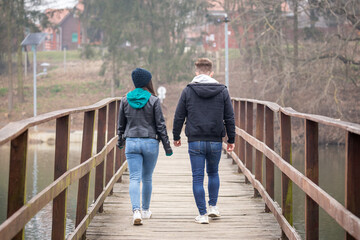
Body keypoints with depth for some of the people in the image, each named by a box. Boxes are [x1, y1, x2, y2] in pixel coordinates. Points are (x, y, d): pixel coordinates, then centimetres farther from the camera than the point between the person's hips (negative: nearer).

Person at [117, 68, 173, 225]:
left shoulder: (125, 100, 2)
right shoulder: (153, 100, -6)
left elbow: (121, 124, 11)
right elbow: (160, 125, -6)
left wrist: (120, 141, 28)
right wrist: (167, 146, 1)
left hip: (131, 143, 1)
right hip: (150, 143, -1)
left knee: (134, 178, -4)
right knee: (147, 178, 15)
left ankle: (136, 211, -22)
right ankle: (145, 210, 27)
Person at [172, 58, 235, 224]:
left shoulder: (188, 91, -1)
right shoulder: (222, 91, 3)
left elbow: (179, 116, 2)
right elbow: (229, 118, 4)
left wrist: (176, 137, 15)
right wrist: (231, 139, 13)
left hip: (195, 142, -2)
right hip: (215, 141, 2)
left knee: (198, 177, 1)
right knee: (213, 173, 22)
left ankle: (202, 214, 0)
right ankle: (213, 206, 19)